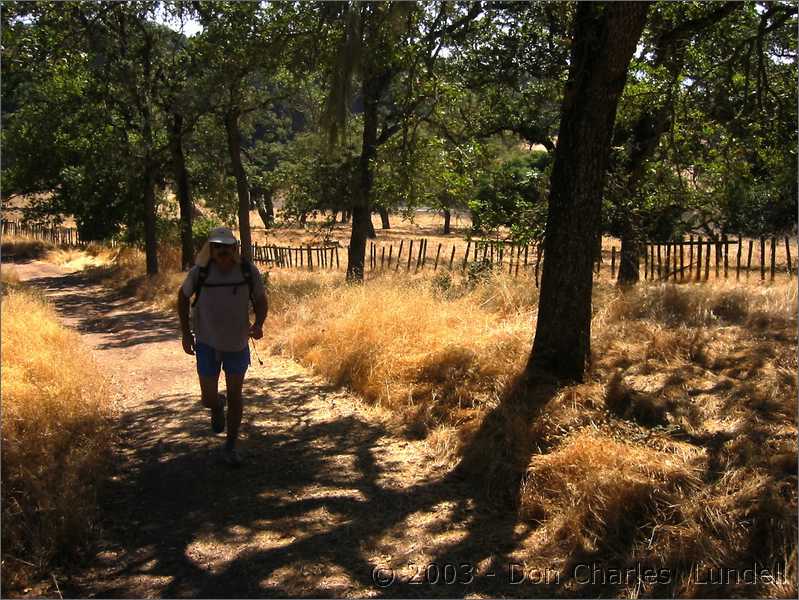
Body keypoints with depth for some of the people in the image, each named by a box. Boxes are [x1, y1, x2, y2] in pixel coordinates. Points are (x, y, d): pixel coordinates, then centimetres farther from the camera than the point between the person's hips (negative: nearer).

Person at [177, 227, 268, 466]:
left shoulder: (248, 271, -15)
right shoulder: (200, 272, -15)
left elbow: (261, 301, -2)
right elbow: (183, 297, 3)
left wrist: (258, 324, -22)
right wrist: (186, 333, -1)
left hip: (237, 343, 0)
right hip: (207, 344, 0)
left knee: (235, 397, 7)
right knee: (209, 399, 1)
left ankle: (230, 446, 26)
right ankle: (217, 405, 40)